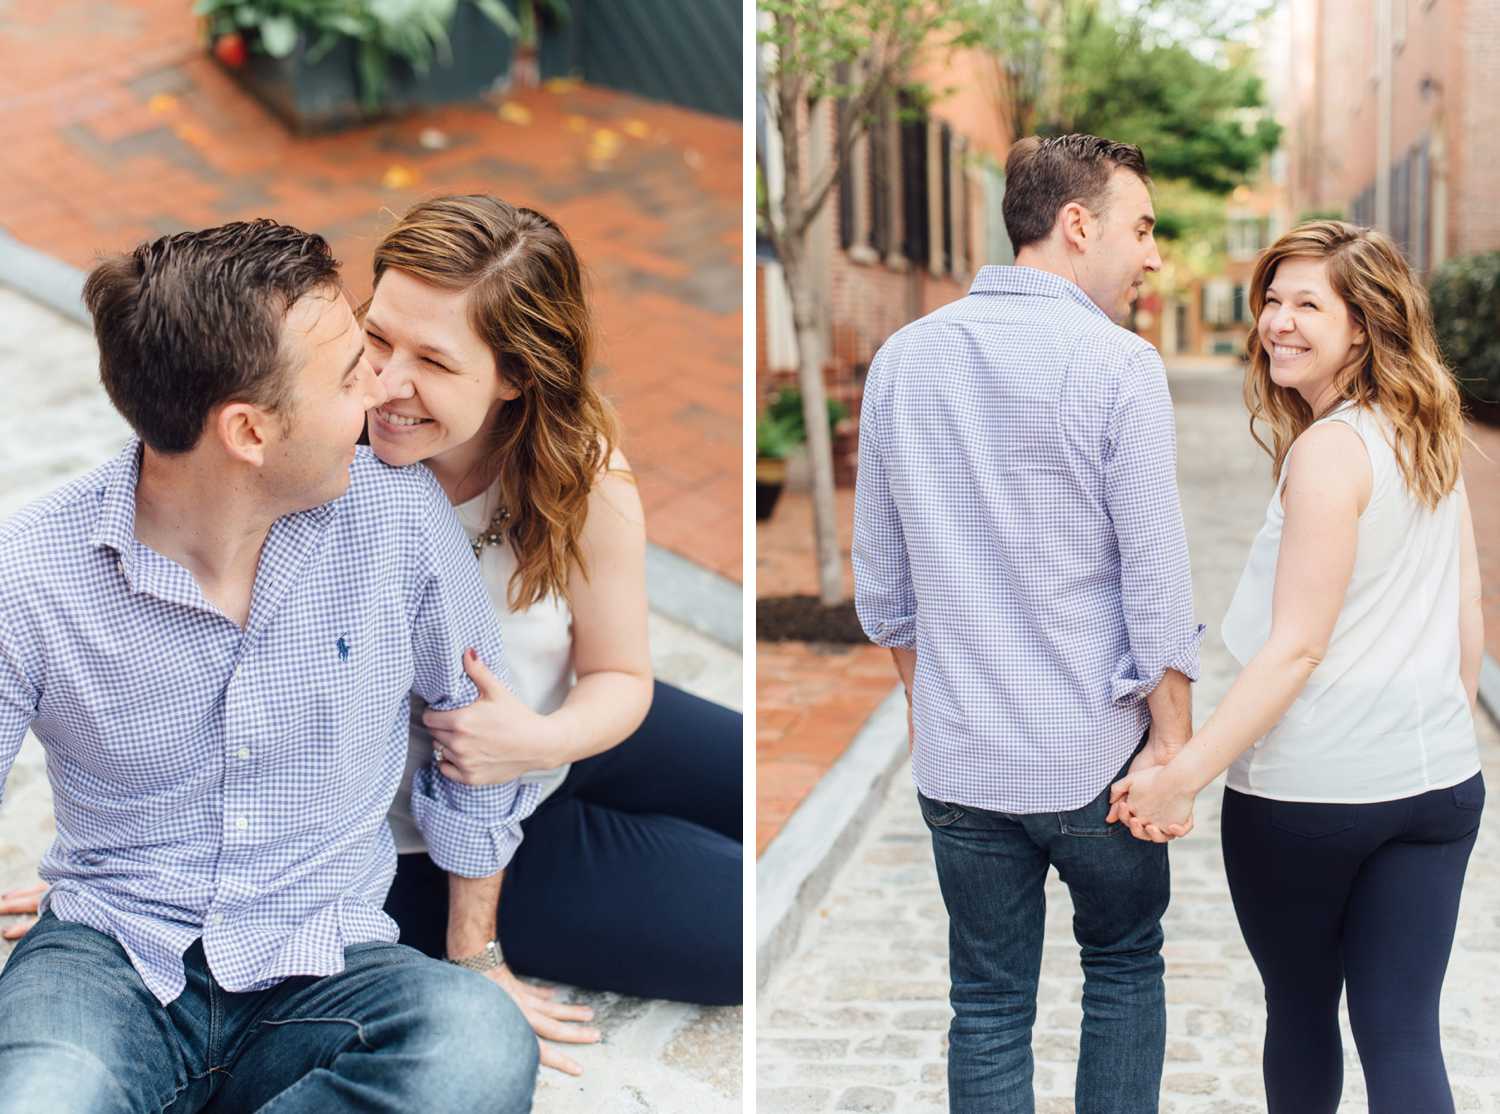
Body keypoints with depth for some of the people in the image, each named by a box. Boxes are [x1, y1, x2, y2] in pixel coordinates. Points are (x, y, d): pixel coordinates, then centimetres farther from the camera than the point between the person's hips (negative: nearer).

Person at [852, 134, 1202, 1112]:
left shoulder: (903, 360, 3)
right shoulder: (1119, 366, -12)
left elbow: (880, 582, 8)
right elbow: (1156, 581, -12)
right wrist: (1173, 740, -3)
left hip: (959, 759, 4)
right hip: (1095, 754, -3)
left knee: (988, 1011, 11)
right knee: (1126, 968, 18)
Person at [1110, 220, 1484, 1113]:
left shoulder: (1329, 449, -15)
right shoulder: (1434, 438, 8)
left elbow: (1296, 647, -19)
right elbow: (1467, 625, 13)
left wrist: (1183, 776, -20)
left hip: (1308, 792, -7)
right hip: (1441, 786, 7)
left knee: (1301, 1013, 15)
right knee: (1404, 1033, 8)